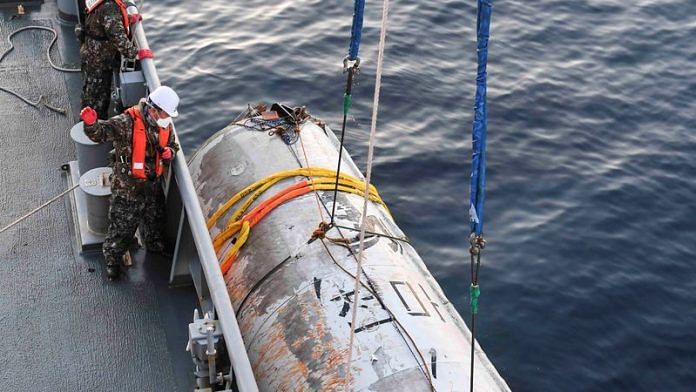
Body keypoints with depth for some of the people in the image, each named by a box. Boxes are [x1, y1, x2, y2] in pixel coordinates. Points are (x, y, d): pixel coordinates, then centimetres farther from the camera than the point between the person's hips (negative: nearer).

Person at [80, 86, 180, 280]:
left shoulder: (165, 126, -4)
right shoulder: (127, 123, -27)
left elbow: (172, 145, 12)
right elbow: (101, 132, -36)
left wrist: (169, 153, -13)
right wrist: (91, 124, -59)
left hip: (153, 186, 6)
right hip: (127, 189, -6)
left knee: (154, 220, 28)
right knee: (122, 226, 8)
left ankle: (155, 246, 57)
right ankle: (113, 259, 32)